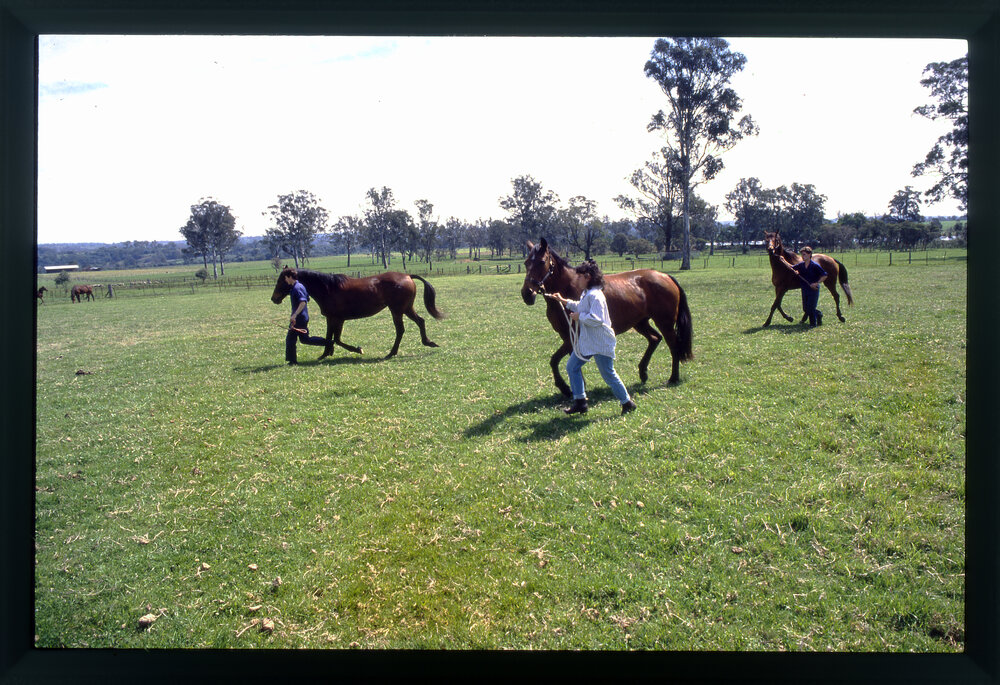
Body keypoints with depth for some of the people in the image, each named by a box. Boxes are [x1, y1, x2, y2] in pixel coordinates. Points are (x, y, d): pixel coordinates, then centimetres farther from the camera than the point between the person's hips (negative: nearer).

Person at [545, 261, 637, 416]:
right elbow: (580, 306, 31)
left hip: (600, 343, -10)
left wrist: (579, 317, -19)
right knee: (572, 367, 11)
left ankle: (627, 403, 16)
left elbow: (596, 319, -31)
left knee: (609, 375, -1)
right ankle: (580, 403, 18)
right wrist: (563, 301, 26)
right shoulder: (587, 293, 10)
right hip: (586, 341, 11)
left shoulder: (595, 295, -22)